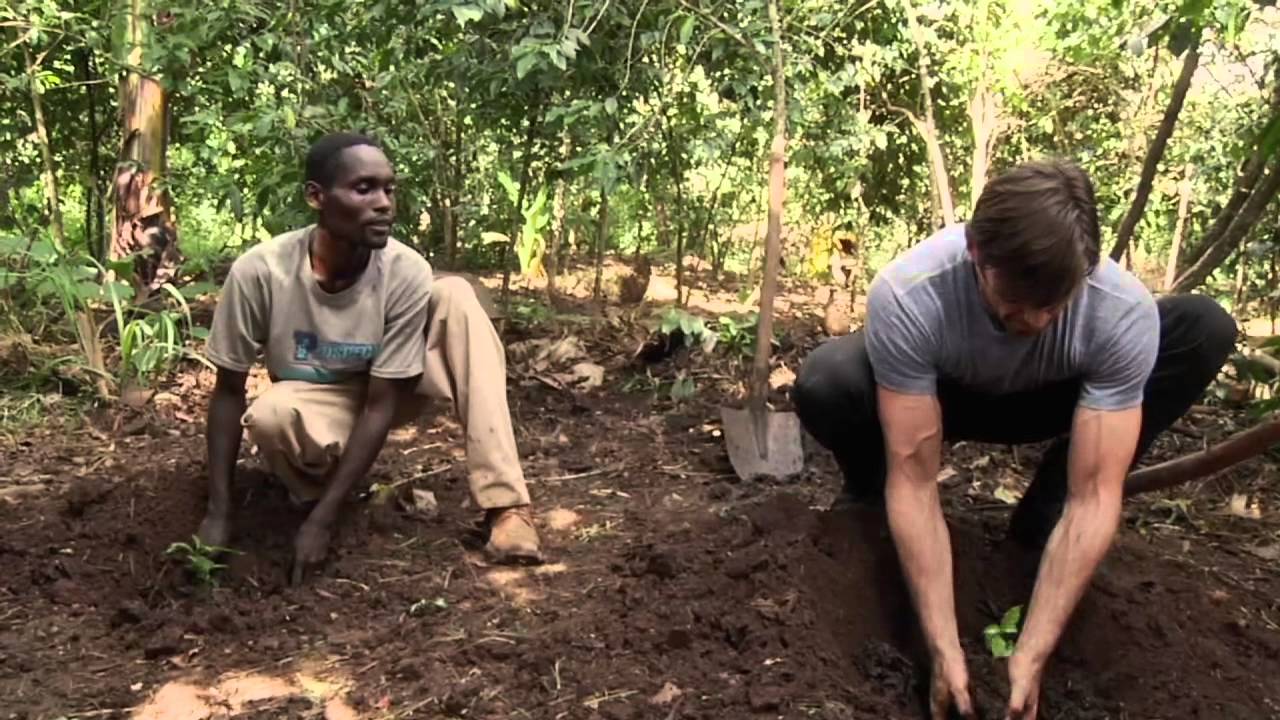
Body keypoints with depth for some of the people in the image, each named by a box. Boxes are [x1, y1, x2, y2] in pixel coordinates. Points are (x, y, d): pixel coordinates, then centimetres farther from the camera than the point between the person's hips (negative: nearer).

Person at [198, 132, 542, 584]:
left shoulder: (407, 274, -27)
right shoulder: (259, 272, -28)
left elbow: (380, 405, -24)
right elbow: (229, 392, -16)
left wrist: (322, 519, -28)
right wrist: (218, 512, -19)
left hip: (384, 397, 1)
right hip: (313, 406, -1)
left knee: (456, 296, -25)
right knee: (270, 417, -38)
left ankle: (504, 501, -28)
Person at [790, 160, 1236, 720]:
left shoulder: (1125, 313, -34)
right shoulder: (905, 298, -38)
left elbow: (1093, 495, -32)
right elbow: (915, 481, -33)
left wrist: (1030, 656, -38)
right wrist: (945, 651, -38)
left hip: (1049, 400, 2)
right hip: (938, 395, -2)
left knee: (1204, 328, -23)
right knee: (825, 385, -36)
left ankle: (1041, 524, -8)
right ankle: (869, 500, 1)